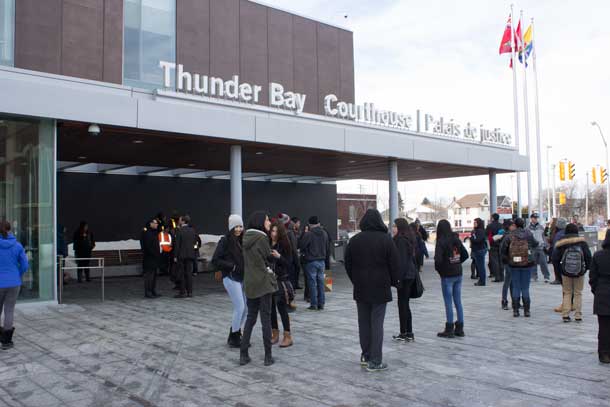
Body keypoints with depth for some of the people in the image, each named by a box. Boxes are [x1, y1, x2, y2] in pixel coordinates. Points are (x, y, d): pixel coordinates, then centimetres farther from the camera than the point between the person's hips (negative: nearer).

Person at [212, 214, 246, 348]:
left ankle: (236, 334, 24)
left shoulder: (242, 241, 9)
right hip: (231, 278, -6)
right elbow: (215, 260, -11)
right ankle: (234, 337, 9)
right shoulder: (225, 241, -8)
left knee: (246, 308, 8)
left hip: (242, 278, 6)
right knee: (240, 307, -8)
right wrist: (232, 266, -17)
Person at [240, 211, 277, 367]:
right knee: (266, 319, 2)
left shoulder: (247, 238, 7)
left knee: (250, 317, 13)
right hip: (263, 282, -7)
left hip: (249, 283, 7)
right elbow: (269, 258, -7)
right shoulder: (262, 238, -15)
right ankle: (268, 356, 7)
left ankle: (243, 354, 12)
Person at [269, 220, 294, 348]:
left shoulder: (284, 245, -7)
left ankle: (288, 336, 8)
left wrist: (279, 257, -21)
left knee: (282, 308, -2)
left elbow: (289, 263, -6)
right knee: (271, 307, 10)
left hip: (281, 281, -4)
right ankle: (275, 334, 24)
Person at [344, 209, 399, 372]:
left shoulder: (354, 240, 2)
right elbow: (394, 265, -6)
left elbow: (348, 264, 7)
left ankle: (365, 355, 22)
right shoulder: (386, 240, -8)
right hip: (380, 288, -3)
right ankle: (375, 361, 0)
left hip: (360, 288, 4)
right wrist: (395, 282, 9)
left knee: (364, 322, 14)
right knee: (377, 323, -1)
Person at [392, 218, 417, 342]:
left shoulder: (401, 240, -15)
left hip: (404, 276, -10)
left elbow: (402, 261, -20)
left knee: (402, 304, -2)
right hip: (410, 275, 10)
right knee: (405, 304, 15)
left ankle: (404, 334, 5)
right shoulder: (408, 239, 14)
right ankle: (409, 333, 19)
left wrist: (398, 279, -19)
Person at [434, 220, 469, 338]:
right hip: (458, 274, 6)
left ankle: (449, 329, 8)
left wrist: (438, 269, -5)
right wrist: (457, 263, 11)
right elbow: (465, 255, 10)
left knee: (448, 303, 1)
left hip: (447, 275, -6)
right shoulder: (456, 239, 4)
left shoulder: (441, 242, -16)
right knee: (458, 302, 12)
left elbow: (438, 259, -23)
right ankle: (459, 328, 19)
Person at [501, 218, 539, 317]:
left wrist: (505, 258, 7)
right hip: (527, 264, 0)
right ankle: (526, 311, 8)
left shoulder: (510, 235, -4)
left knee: (515, 288, 7)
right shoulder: (528, 234, -3)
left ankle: (515, 310, 7)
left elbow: (503, 248, -6)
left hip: (514, 264, 0)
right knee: (525, 288, 7)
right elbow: (535, 244, 9)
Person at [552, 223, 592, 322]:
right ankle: (578, 316, 9)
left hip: (565, 272, 0)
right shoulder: (582, 242, -6)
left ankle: (565, 315, 4)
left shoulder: (561, 243, -5)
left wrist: (560, 266, 10)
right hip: (580, 272, 0)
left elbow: (555, 258, -4)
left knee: (567, 293, 11)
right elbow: (588, 256, -6)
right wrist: (587, 267, 8)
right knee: (578, 293, 10)